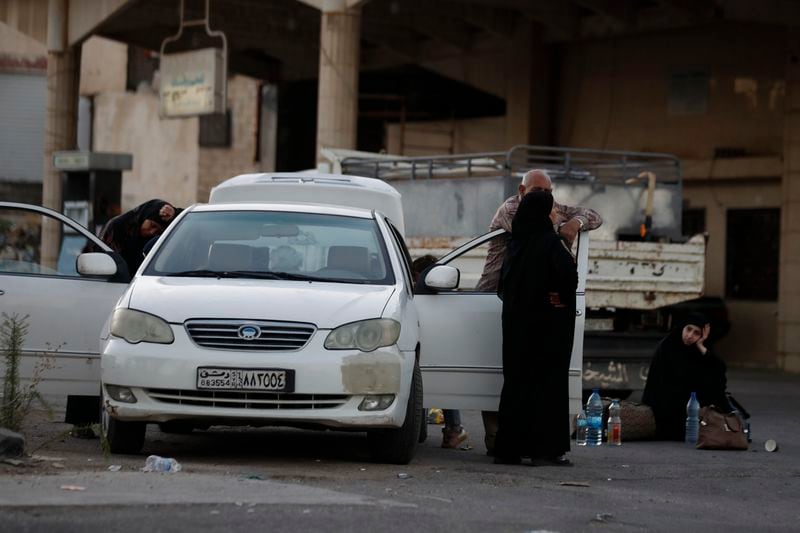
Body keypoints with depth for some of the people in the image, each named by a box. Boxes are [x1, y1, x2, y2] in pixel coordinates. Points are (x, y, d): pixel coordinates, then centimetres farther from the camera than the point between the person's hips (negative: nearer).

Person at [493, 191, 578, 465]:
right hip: (548, 323, -6)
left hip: (516, 321, 6)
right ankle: (546, 447, -2)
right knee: (549, 381, -1)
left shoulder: (515, 244, 7)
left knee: (517, 381, 11)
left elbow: (503, 285, 12)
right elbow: (568, 275, -26)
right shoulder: (550, 243, -13)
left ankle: (508, 448, 11)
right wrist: (562, 296, -9)